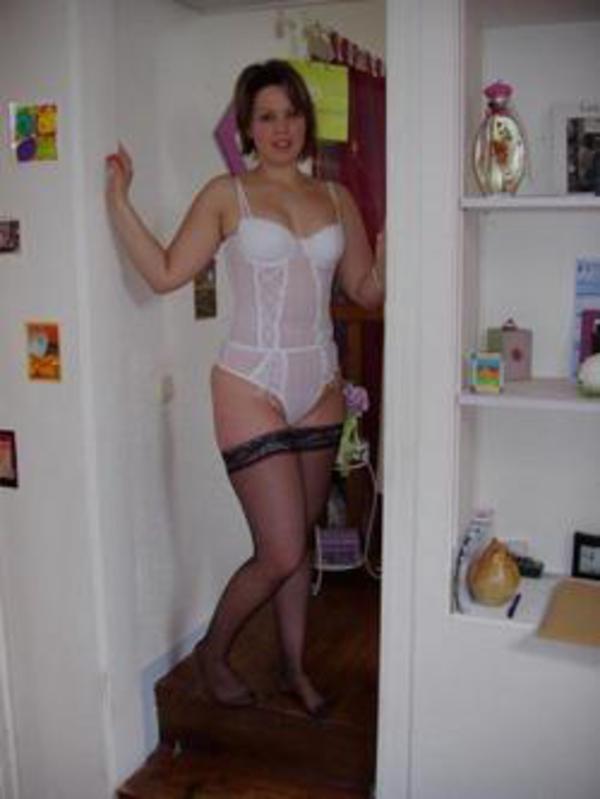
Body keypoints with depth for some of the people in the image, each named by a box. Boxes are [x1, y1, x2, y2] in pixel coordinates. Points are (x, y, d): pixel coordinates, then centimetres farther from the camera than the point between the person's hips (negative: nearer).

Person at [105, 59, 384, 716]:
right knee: (280, 554, -4)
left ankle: (294, 668, 33)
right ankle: (212, 652, 23)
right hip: (252, 388, -4)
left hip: (320, 390, 5)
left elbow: (368, 291, 11)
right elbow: (165, 273, -6)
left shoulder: (336, 200, 10)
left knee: (299, 542, 14)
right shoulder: (226, 196, -1)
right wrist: (118, 200, -11)